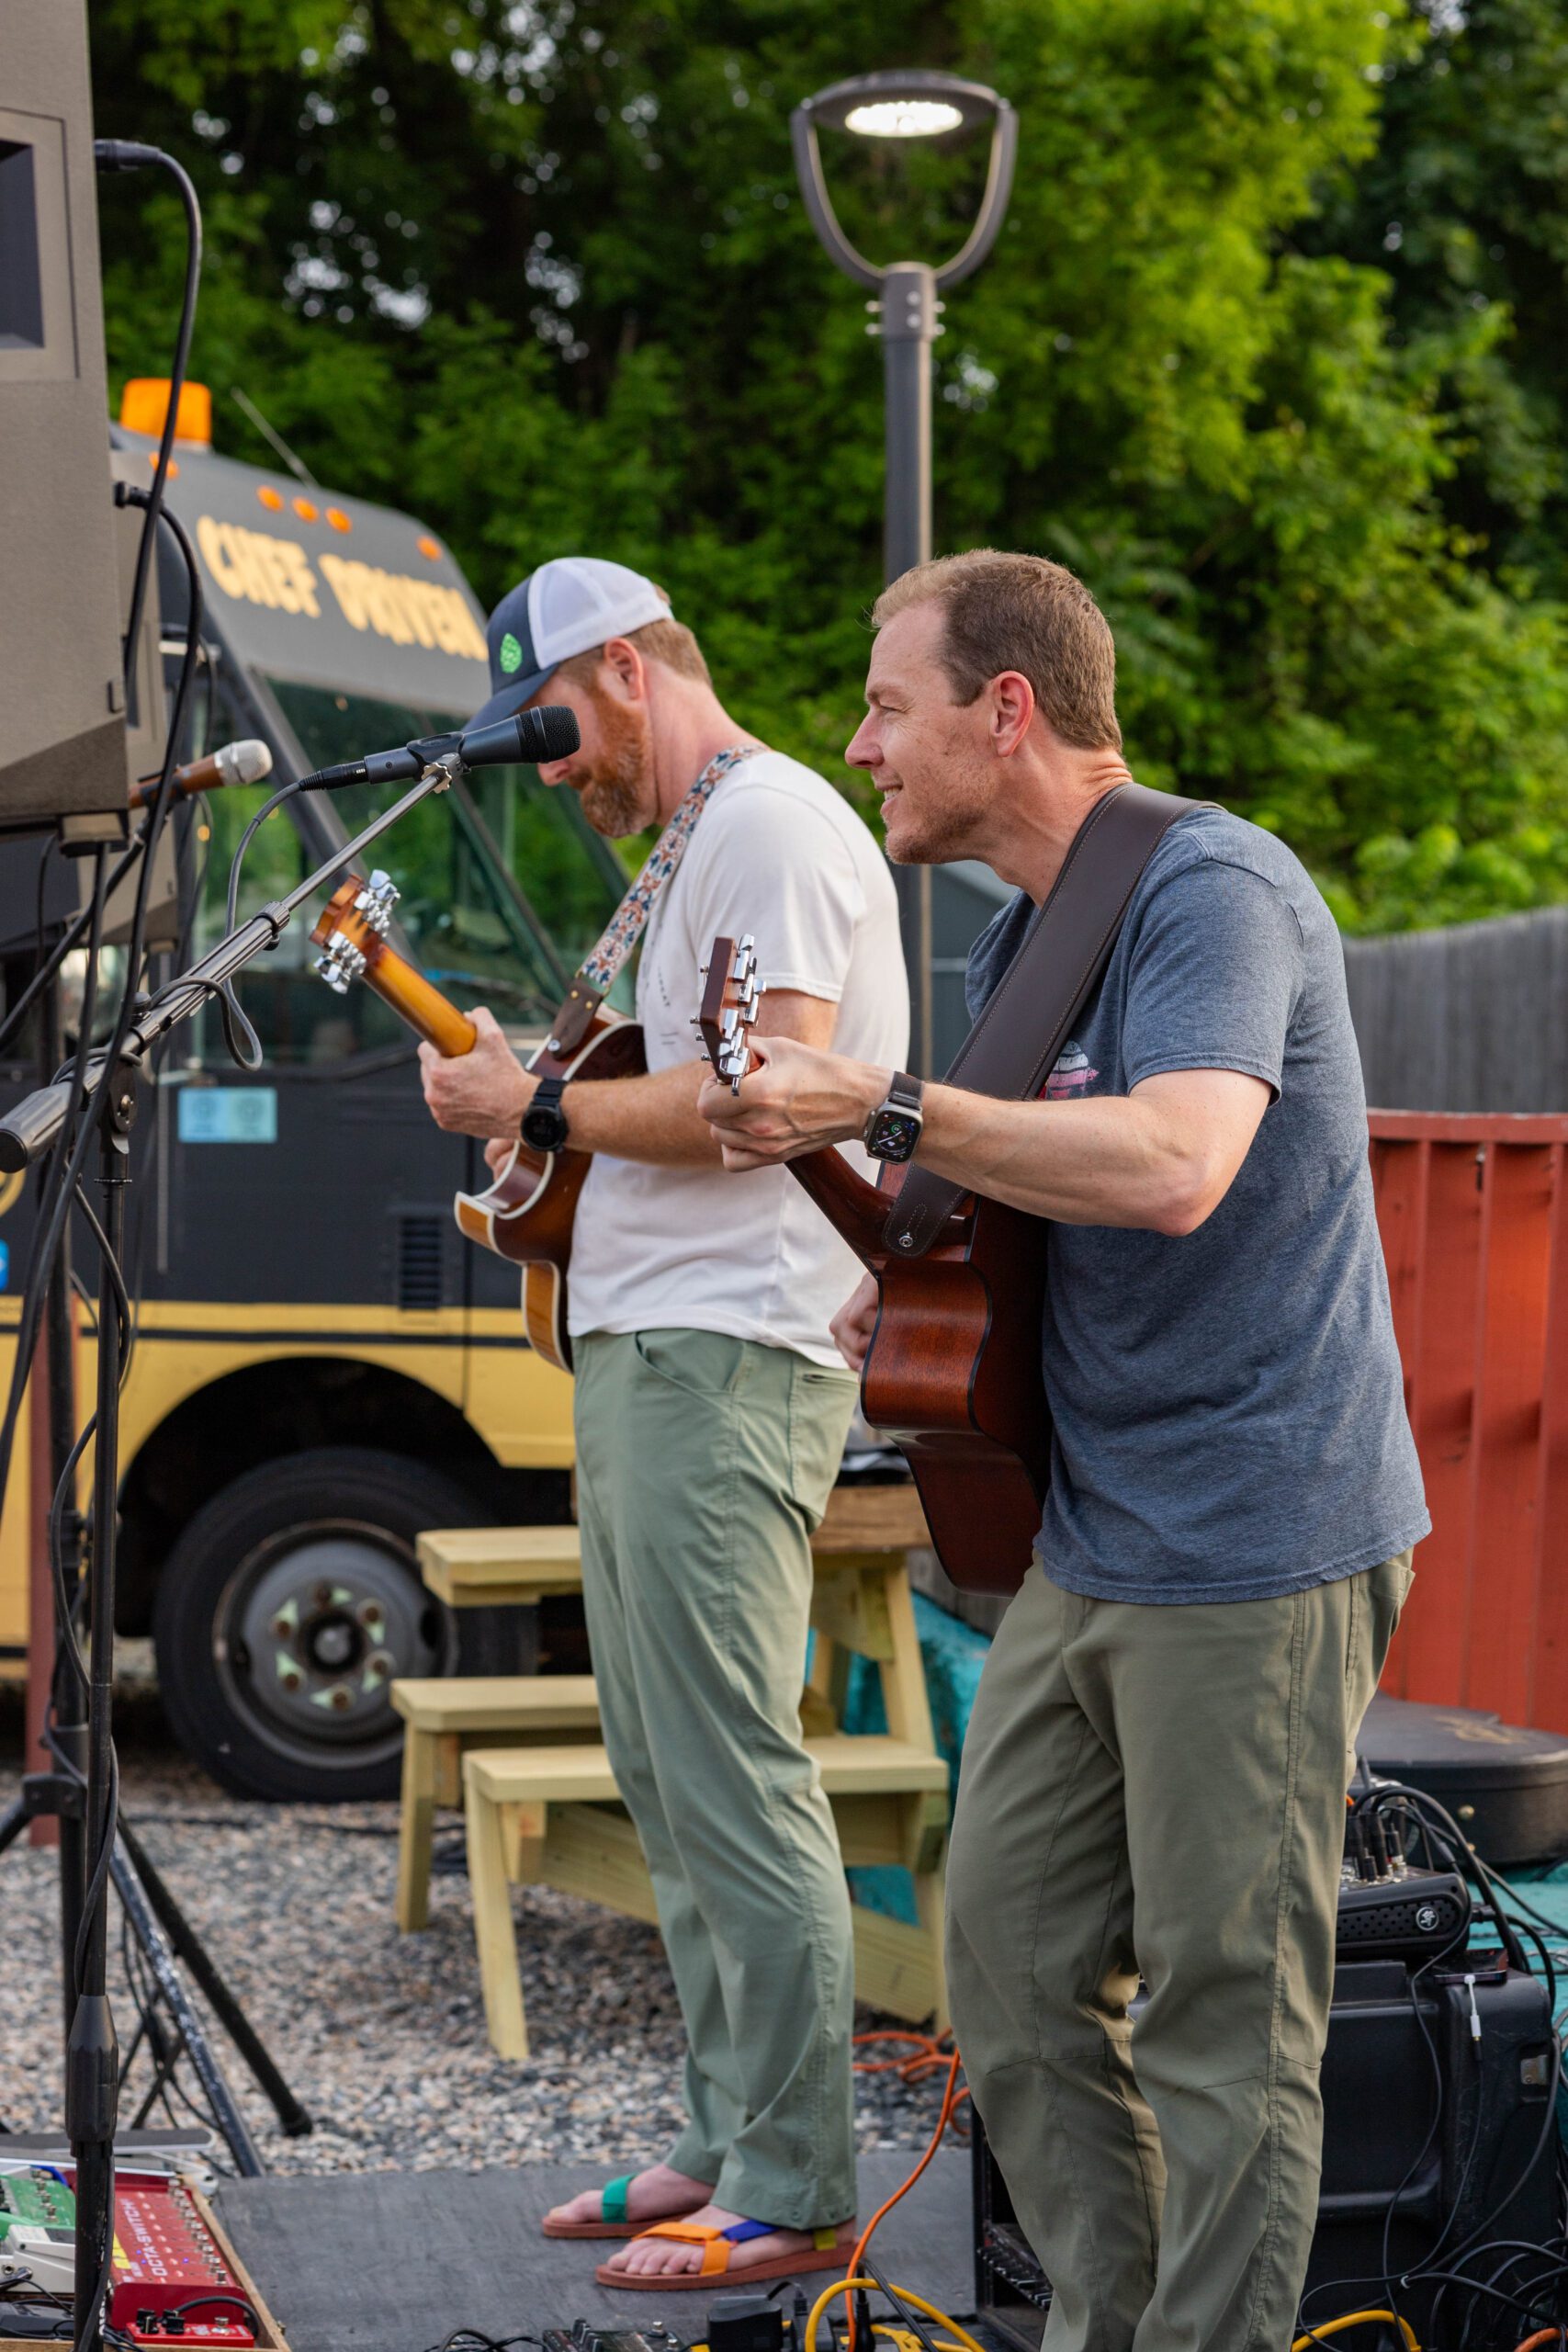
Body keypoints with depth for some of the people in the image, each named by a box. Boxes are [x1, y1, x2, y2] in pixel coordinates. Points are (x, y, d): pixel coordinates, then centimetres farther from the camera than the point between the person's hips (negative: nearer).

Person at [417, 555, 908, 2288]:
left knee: (731, 1784, -10)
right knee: (664, 1780, 13)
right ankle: (728, 2144, 21)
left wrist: (538, 1105, -12)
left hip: (722, 1364, -11)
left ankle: (795, 2195, -4)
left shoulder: (772, 820, -10)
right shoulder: (701, 845, 23)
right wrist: (527, 1103, 14)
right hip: (642, 1351, 11)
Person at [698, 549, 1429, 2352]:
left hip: (1253, 1547, -10)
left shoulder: (1212, 889, -14)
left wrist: (875, 1109, -24)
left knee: (1221, 2011, -2)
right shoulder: (1015, 945, 15)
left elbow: (1172, 1168, -31)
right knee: (1009, 1970, 12)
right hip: (1086, 1543, 10)